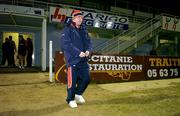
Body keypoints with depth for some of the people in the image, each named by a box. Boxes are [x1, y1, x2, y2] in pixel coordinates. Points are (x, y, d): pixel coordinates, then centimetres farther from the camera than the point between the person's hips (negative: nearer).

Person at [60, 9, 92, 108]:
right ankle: (70, 99, 22)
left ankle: (78, 94, 32)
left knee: (86, 78, 7)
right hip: (72, 60, -6)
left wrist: (88, 50, -7)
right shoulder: (67, 30, -6)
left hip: (83, 60, 6)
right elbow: (66, 44, -17)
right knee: (72, 81, 1)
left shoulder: (84, 30, 16)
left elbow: (88, 42, 14)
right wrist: (78, 53, -22)